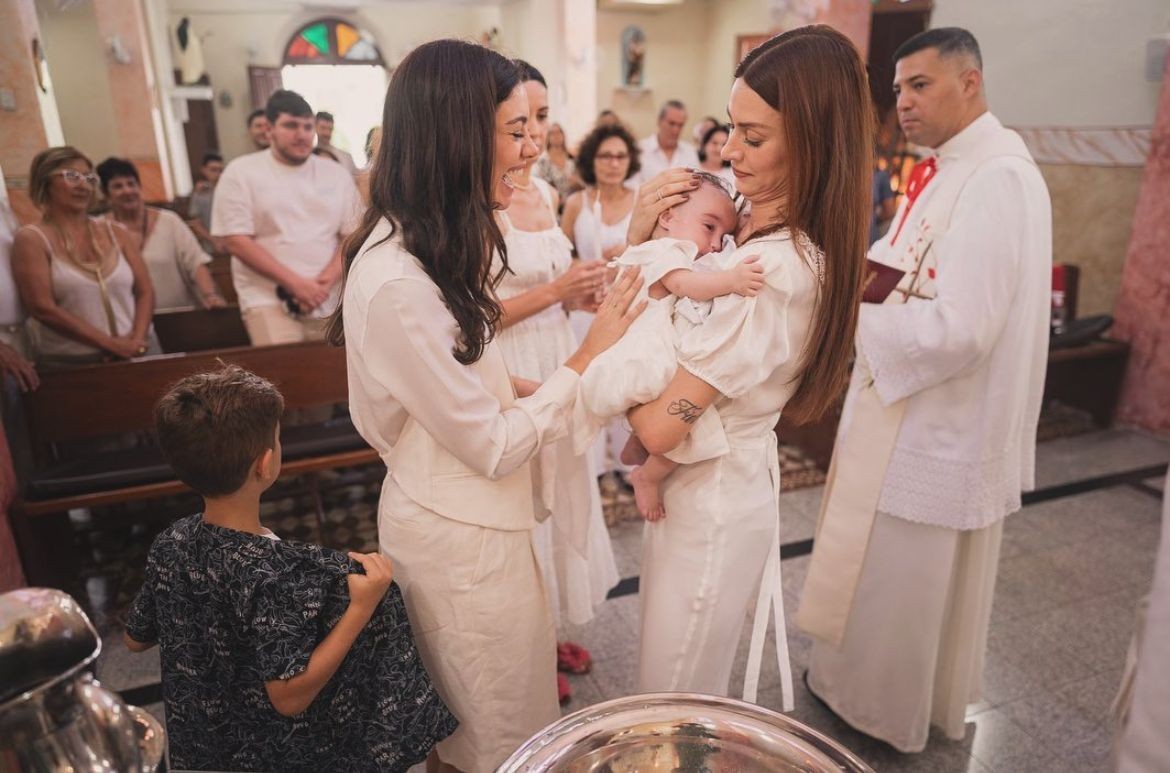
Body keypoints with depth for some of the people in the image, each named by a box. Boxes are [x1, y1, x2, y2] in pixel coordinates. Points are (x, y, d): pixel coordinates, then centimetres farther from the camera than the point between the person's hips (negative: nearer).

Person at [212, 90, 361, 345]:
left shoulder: (337, 174, 11)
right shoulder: (241, 172, 3)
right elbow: (237, 241, -4)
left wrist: (326, 281, -11)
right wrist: (295, 283, -13)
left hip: (331, 302, 3)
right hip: (269, 300, -3)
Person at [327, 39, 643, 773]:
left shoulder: (425, 246, 0)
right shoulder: (397, 284, -31)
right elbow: (493, 447, -24)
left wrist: (516, 385, -1)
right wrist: (586, 359, -17)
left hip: (465, 514, 9)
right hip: (459, 532, -9)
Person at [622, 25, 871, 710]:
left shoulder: (778, 269, -29)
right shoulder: (751, 228, 0)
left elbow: (661, 427, -30)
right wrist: (640, 241, -11)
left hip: (712, 503, -9)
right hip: (714, 483, 9)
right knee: (698, 685, 30)